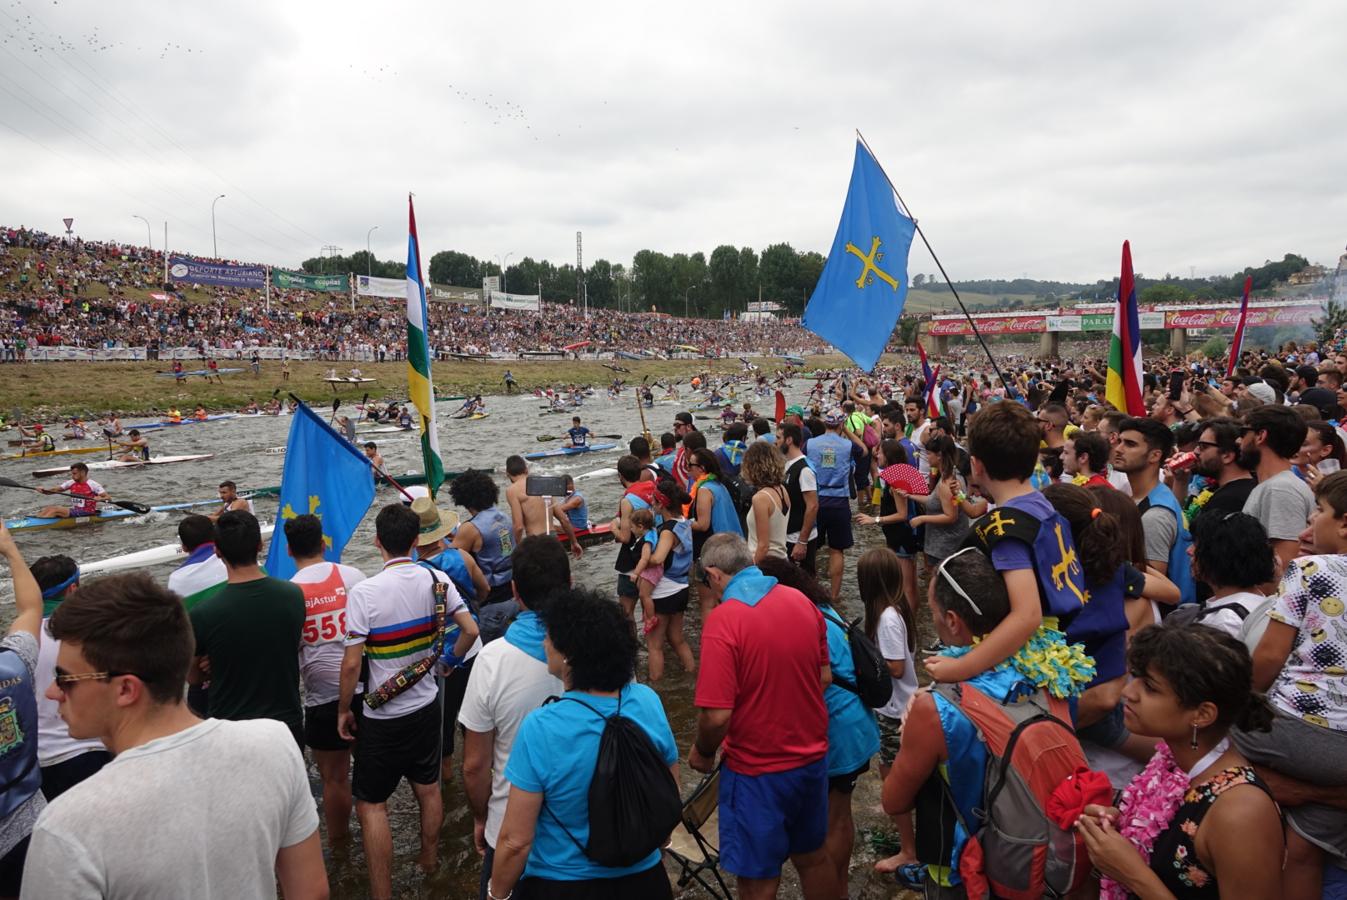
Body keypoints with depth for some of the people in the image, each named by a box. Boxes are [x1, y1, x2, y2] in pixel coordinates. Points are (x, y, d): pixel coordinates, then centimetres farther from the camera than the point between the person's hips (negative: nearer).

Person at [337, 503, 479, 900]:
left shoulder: (364, 592, -21)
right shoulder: (437, 580, -8)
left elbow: (351, 664, -17)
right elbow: (470, 631, -5)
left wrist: (344, 710, -3)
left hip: (383, 716, -5)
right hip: (427, 705, 5)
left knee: (371, 804, 7)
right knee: (428, 788, 22)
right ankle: (429, 861, 41)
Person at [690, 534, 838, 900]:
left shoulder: (724, 619, -23)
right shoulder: (802, 601, -3)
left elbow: (717, 715, -25)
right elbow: (825, 677, 7)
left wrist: (703, 752, -6)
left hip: (758, 772, -6)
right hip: (813, 757, 6)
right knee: (813, 857, 26)